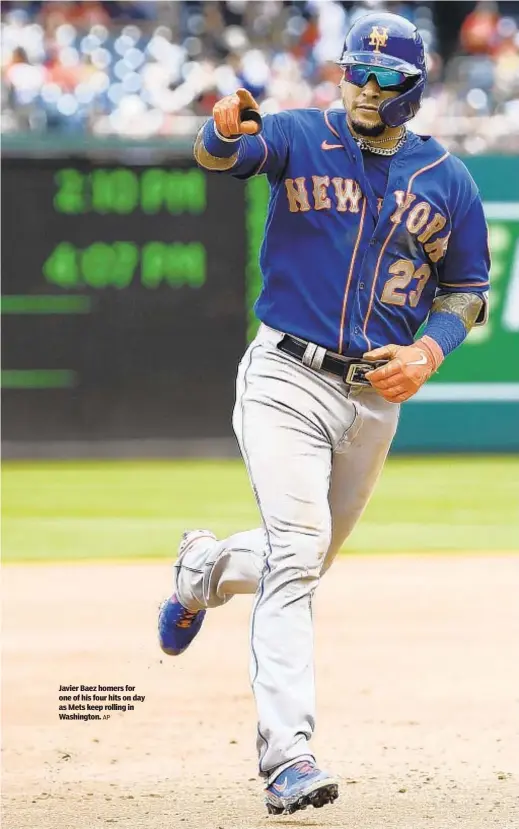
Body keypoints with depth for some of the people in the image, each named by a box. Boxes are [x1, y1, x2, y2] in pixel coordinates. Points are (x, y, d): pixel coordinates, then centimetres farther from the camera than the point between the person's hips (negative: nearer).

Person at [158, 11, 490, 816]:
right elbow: (223, 153, -23)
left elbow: (467, 289, 12)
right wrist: (225, 129, -48)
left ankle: (209, 567, 51)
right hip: (287, 379, -4)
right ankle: (286, 751, -22)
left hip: (377, 397, 4)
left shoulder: (447, 180, 4)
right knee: (296, 554, -18)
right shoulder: (302, 139, -4)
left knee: (311, 559, 18)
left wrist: (427, 352, -8)